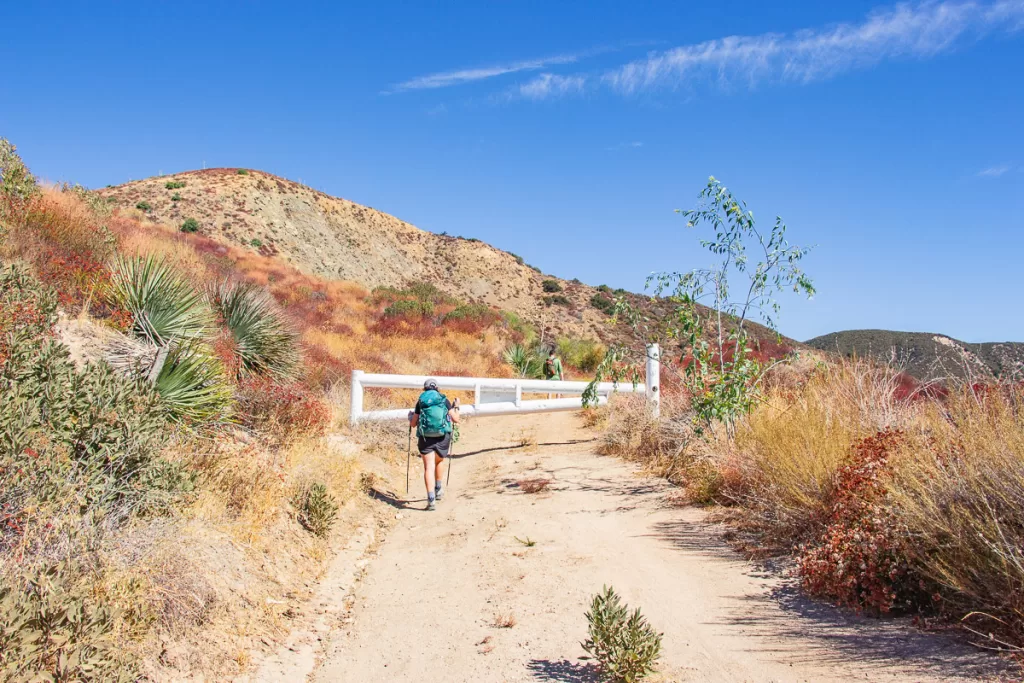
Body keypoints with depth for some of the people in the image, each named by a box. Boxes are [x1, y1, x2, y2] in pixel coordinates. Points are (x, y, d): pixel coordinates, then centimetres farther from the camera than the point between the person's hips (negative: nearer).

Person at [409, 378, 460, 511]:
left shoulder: (420, 402, 6)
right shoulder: (444, 400, 5)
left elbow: (413, 424, 8)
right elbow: (455, 419, 3)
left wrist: (410, 417, 31)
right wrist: (456, 407, 21)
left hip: (425, 438, -1)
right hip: (442, 437, 1)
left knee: (429, 468, -4)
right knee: (438, 462, 27)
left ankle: (431, 499, -17)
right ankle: (438, 490, 40)